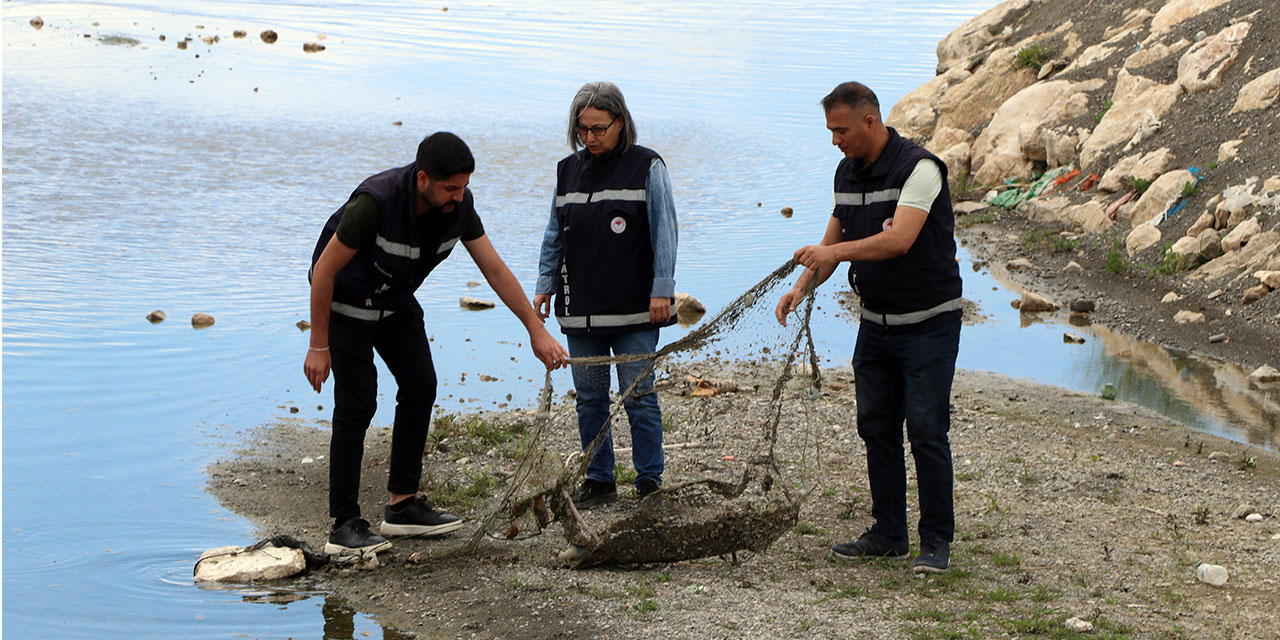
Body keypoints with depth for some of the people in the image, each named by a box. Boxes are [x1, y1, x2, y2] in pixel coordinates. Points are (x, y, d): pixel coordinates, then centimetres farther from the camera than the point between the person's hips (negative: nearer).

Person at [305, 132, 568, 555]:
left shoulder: (459, 203, -16)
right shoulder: (376, 202, -35)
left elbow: (495, 269, -7)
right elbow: (325, 271, -26)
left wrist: (537, 330, -7)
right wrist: (319, 346, -21)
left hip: (398, 299, 7)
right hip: (346, 299, -7)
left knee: (420, 388, 2)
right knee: (357, 404, -12)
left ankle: (403, 505, 12)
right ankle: (344, 527, -8)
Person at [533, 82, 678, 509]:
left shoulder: (647, 167, -3)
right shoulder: (568, 170, 11)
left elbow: (664, 233, -4)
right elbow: (554, 236, 17)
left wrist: (662, 290, -10)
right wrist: (544, 286, 12)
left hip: (634, 311, -5)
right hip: (580, 309, 5)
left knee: (639, 397, -1)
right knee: (589, 398, 9)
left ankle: (650, 482, 9)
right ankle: (598, 481, 19)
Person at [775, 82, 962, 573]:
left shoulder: (918, 168, -17)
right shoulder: (847, 173, 7)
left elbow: (899, 240, -30)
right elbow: (833, 243, 13)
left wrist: (836, 252, -38)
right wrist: (801, 288, -2)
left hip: (928, 322, -7)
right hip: (875, 324, 8)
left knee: (926, 431, -7)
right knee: (876, 426, 9)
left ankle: (937, 541, 2)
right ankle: (889, 533, 18)